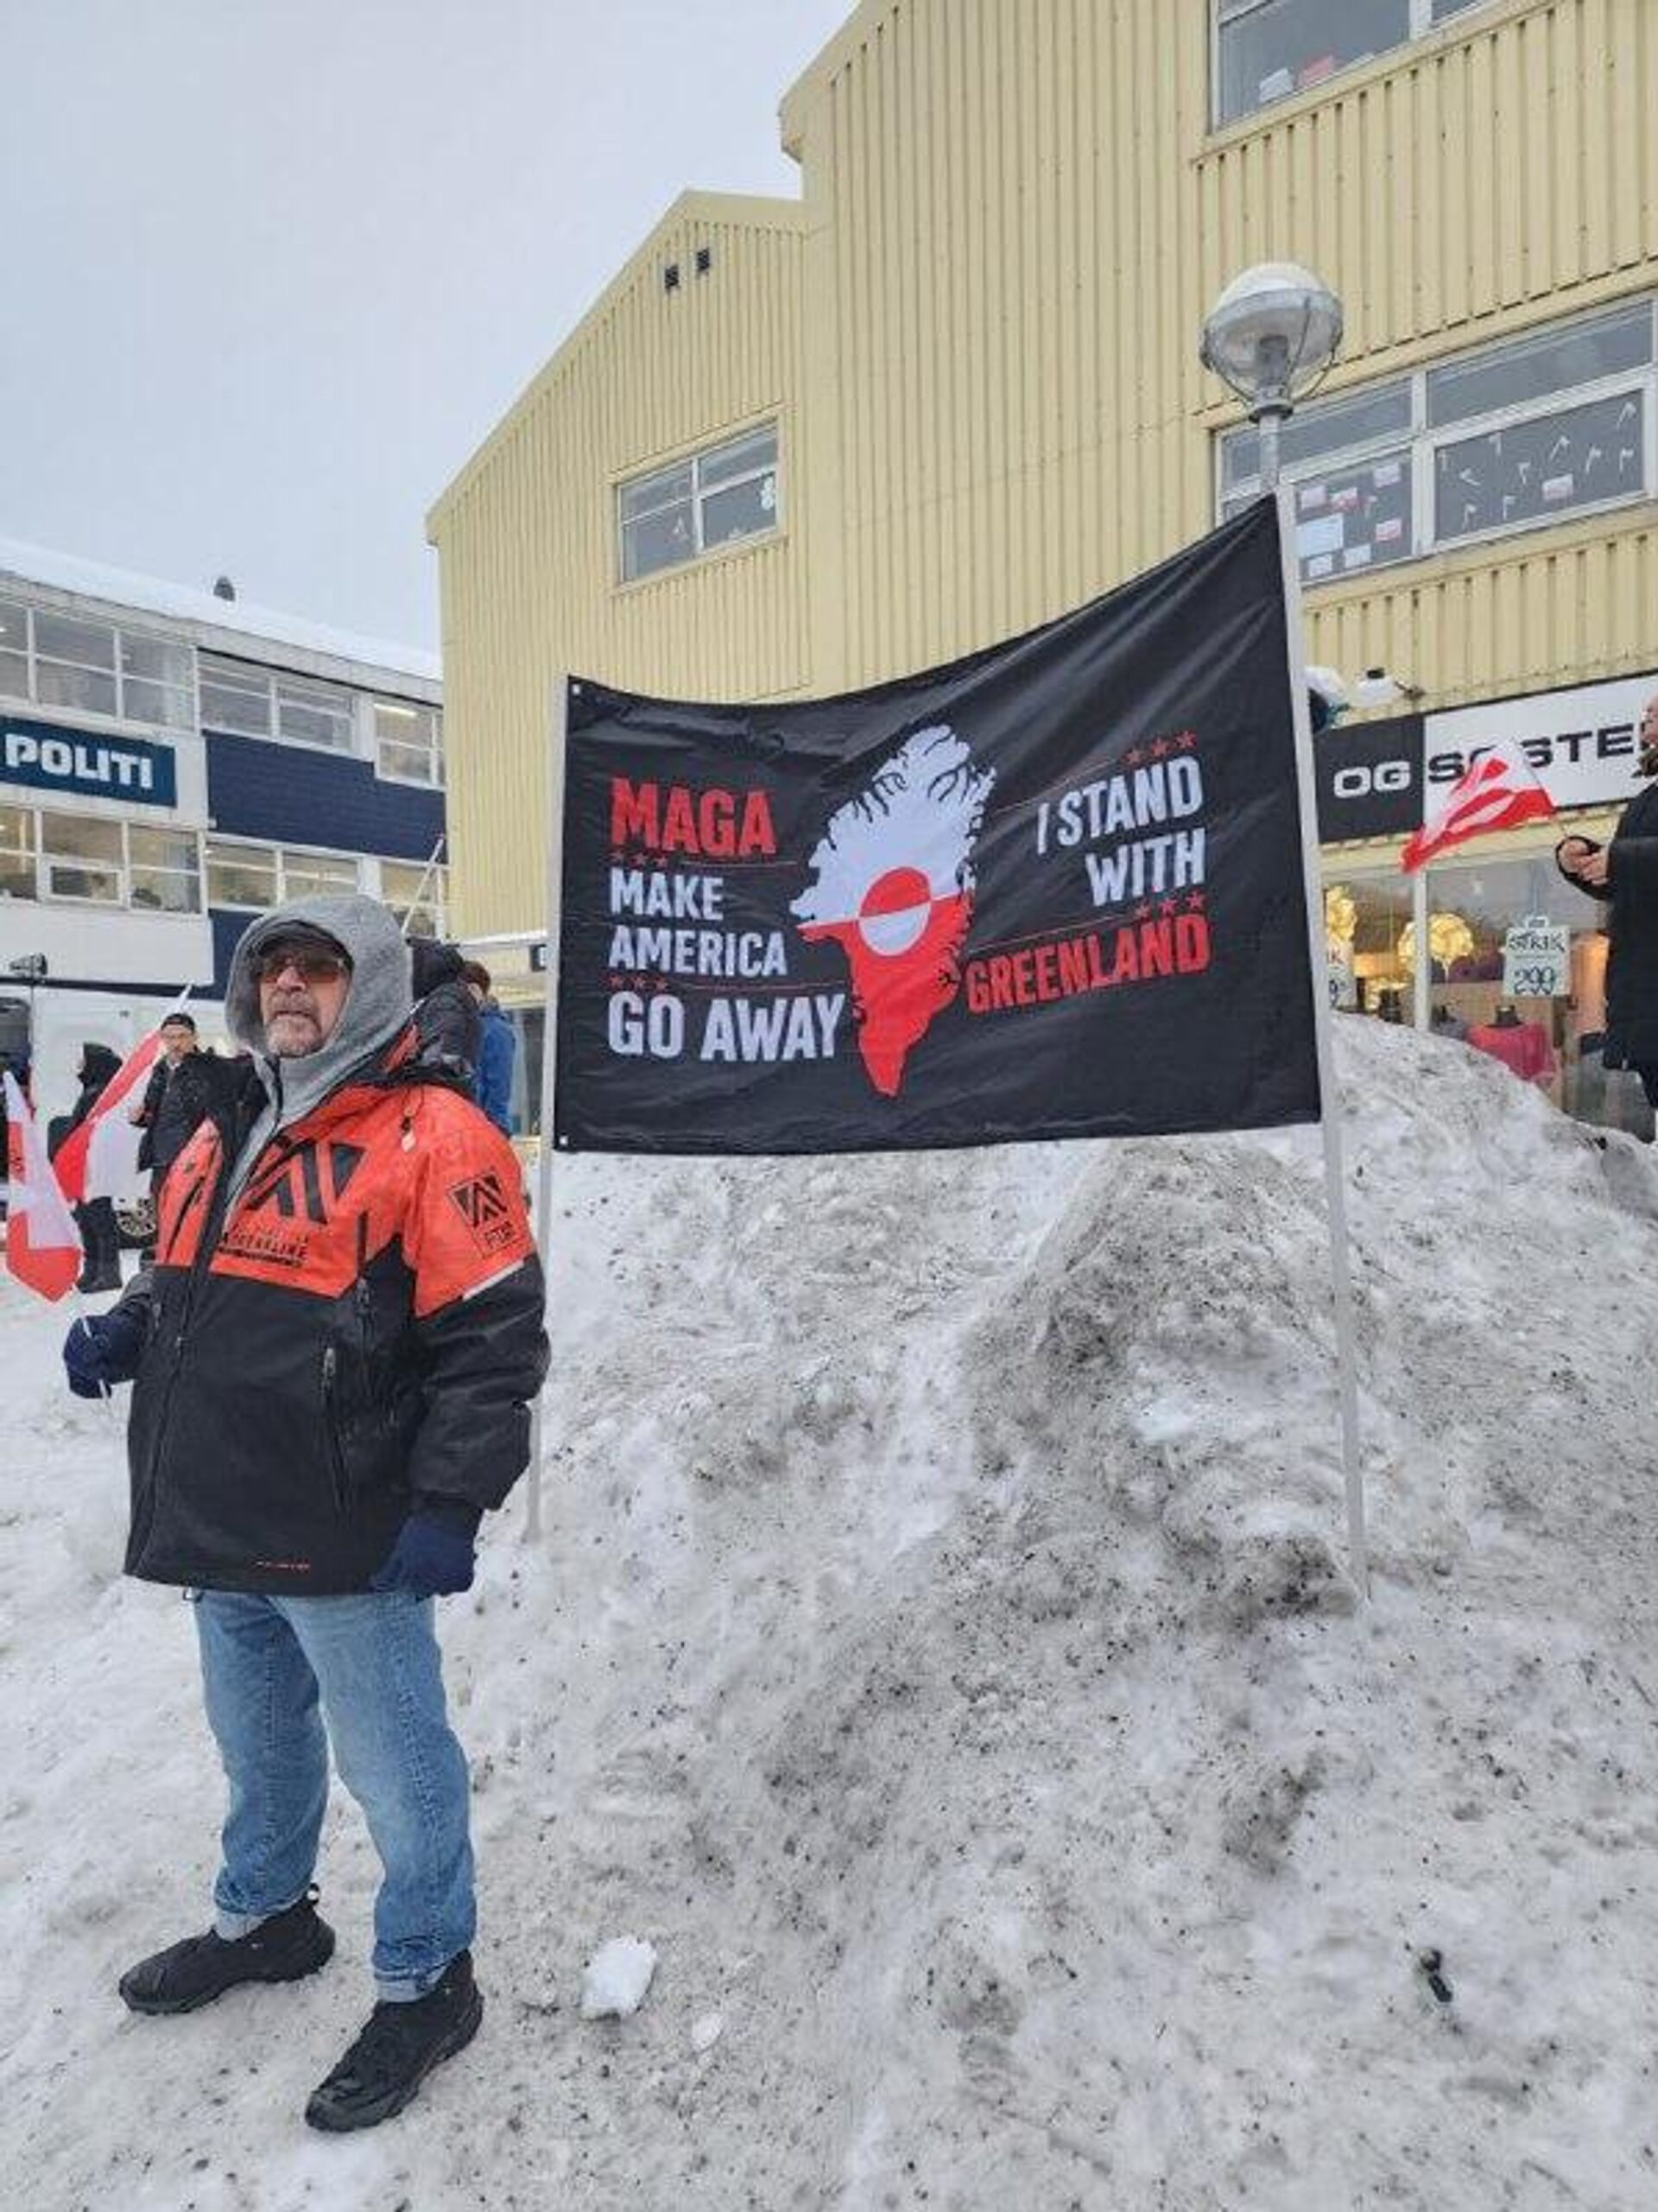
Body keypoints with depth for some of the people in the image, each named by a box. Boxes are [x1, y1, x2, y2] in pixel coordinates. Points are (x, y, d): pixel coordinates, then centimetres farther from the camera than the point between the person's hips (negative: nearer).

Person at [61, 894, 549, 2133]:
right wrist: (127, 1335, 3)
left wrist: (449, 1505, -21)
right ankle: (263, 1919, 49)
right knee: (259, 1742, 26)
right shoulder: (229, 1133, 11)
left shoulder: (431, 1136, -15)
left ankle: (426, 1983, 29)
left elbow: (493, 1340, -18)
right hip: (222, 1525, 8)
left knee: (393, 1764, 8)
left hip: (352, 1541, -8)